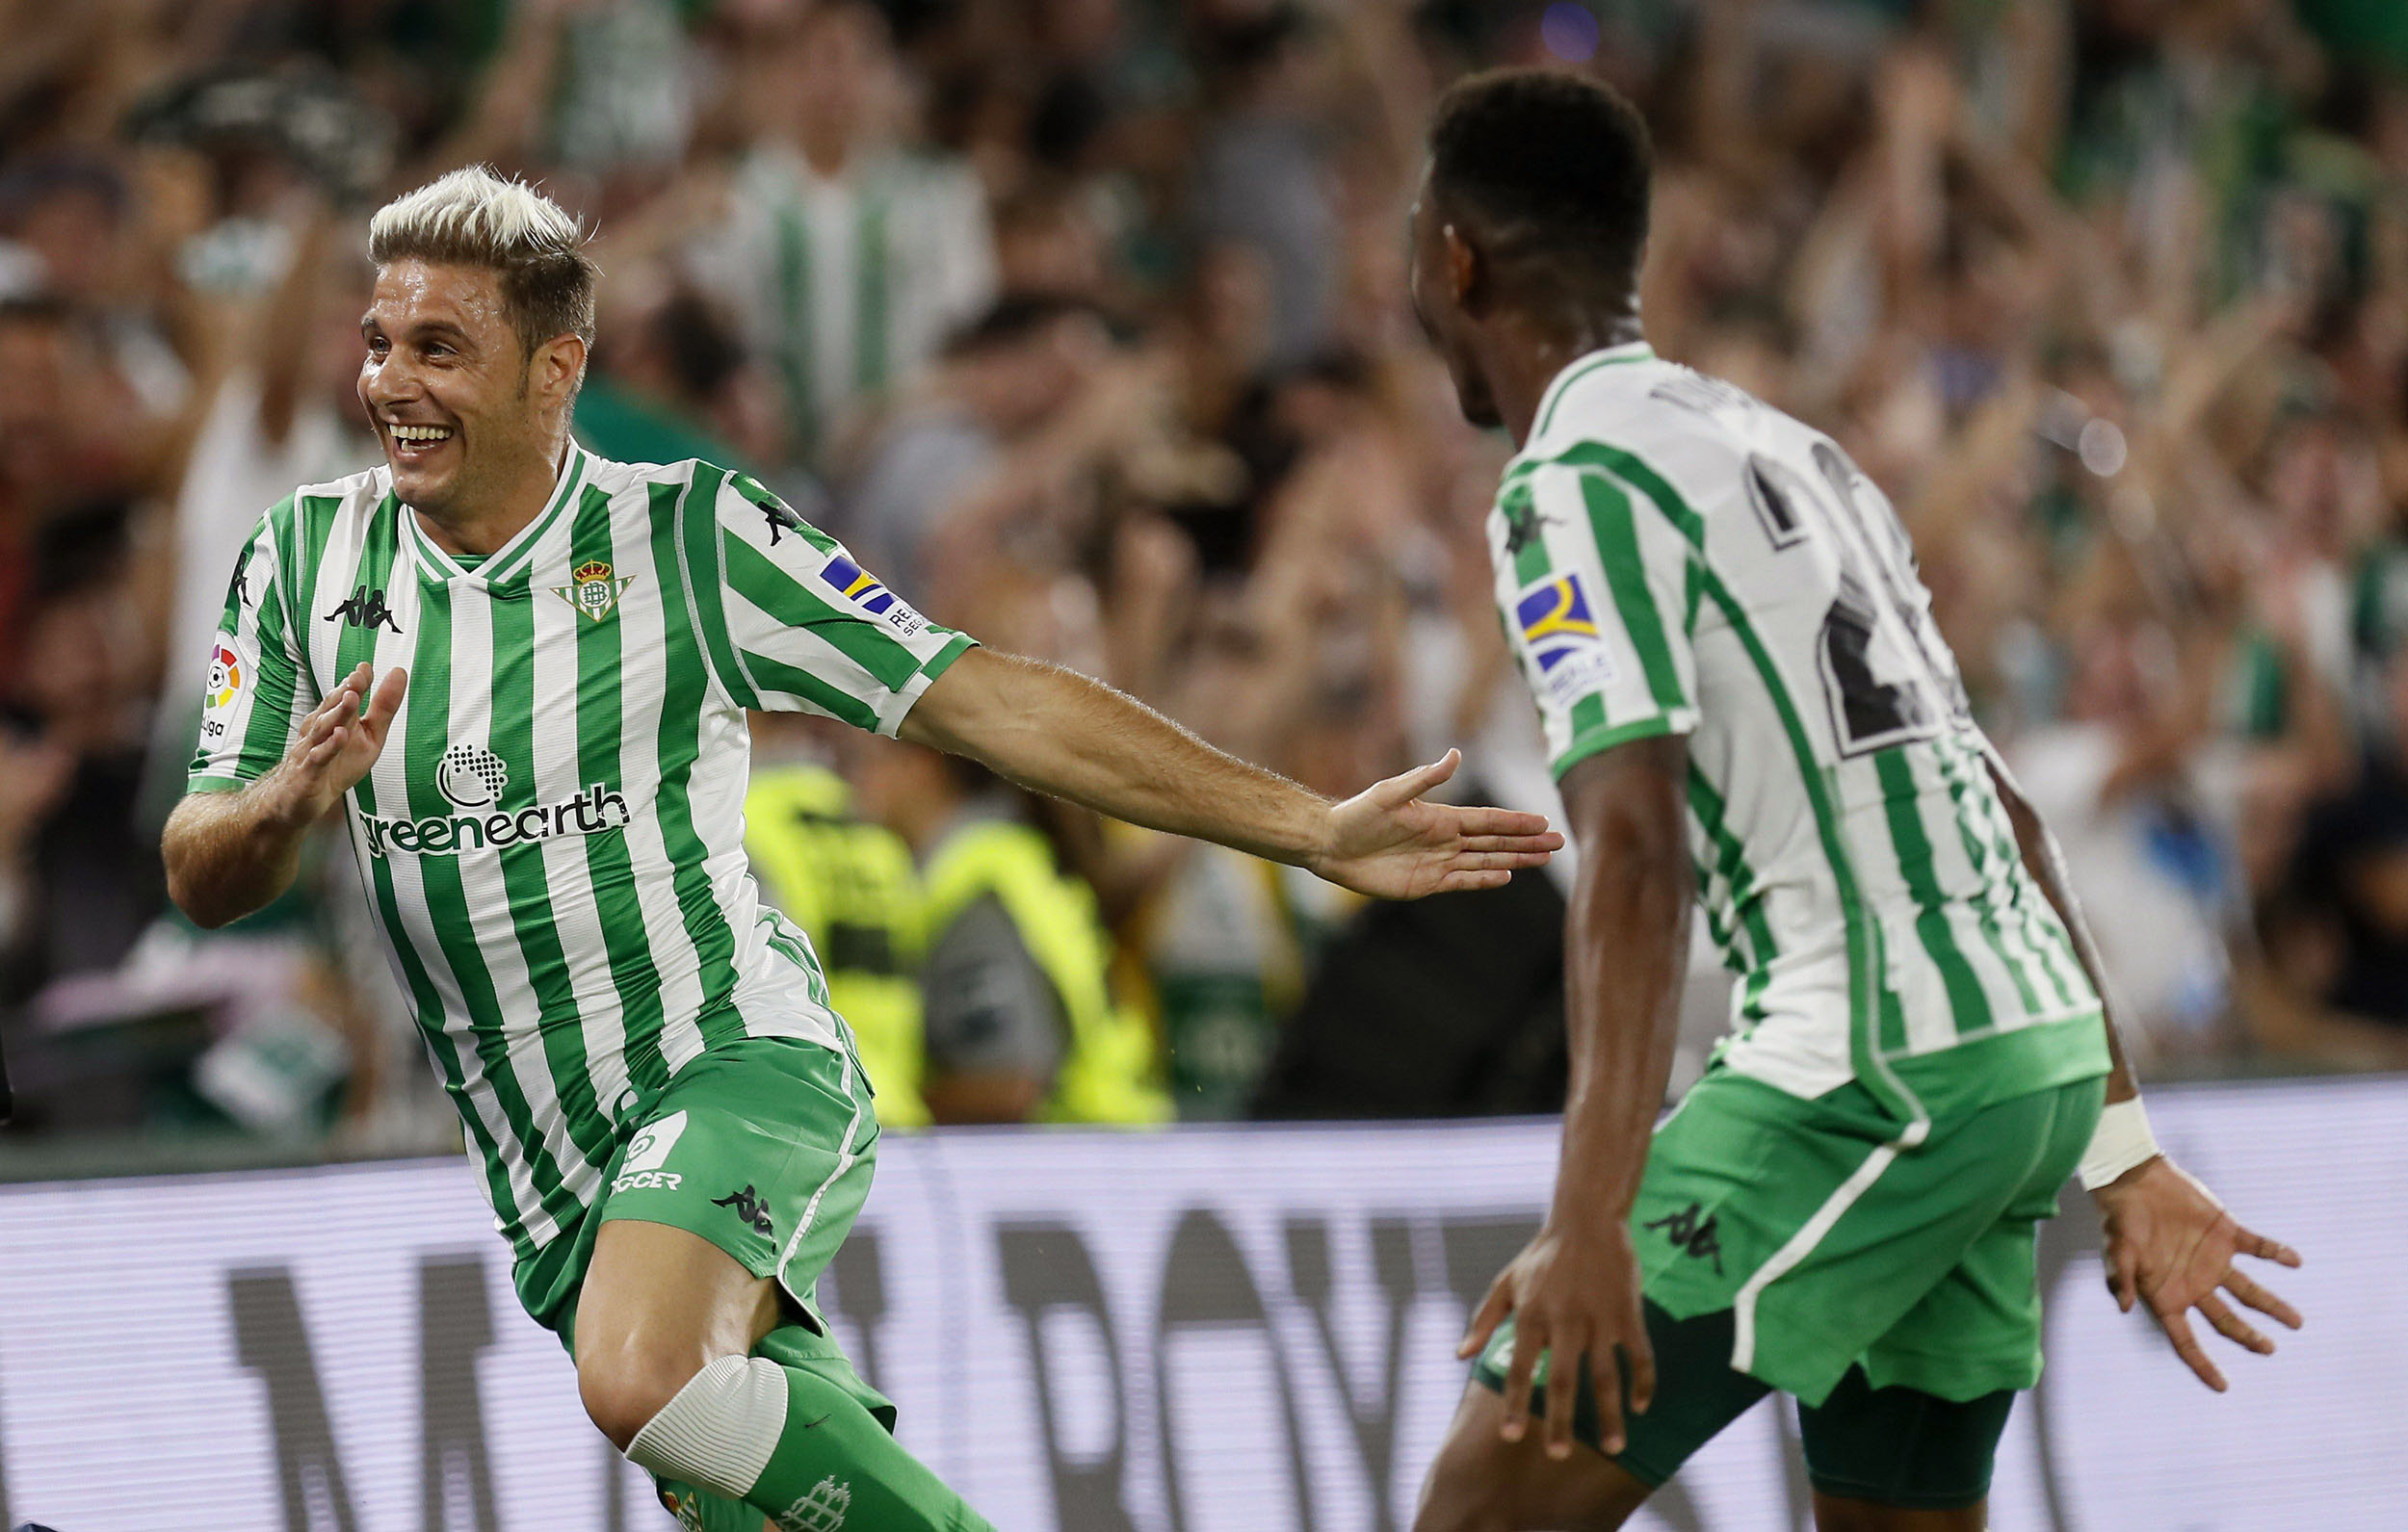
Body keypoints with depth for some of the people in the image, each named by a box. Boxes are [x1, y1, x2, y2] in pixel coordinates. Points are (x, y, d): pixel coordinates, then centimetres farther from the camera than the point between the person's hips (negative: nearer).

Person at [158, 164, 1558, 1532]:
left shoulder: (684, 535, -7)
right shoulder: (306, 563, 4)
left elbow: (990, 703, -6)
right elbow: (204, 885, 5)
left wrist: (1316, 830, -11)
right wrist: (289, 802, -20)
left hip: (736, 1065, -5)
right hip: (553, 1183, 5)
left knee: (645, 1379, -33)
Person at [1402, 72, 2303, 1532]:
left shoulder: (1575, 484, -6)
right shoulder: (1785, 446, 22)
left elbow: (1634, 852, -20)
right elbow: (2004, 812, 22)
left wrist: (1591, 1226, -28)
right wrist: (2119, 1149, 24)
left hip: (1872, 1075, -9)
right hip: (2037, 1057, 9)